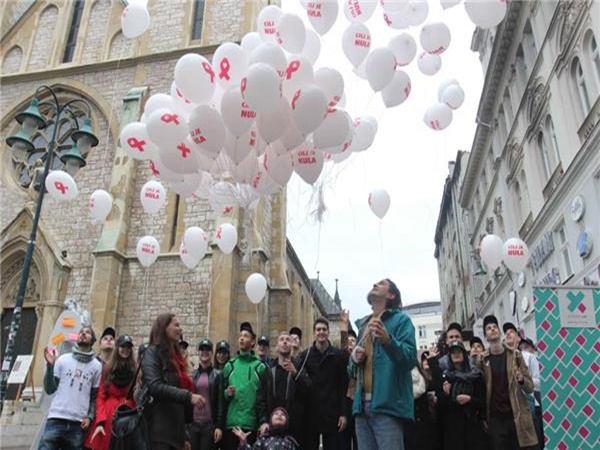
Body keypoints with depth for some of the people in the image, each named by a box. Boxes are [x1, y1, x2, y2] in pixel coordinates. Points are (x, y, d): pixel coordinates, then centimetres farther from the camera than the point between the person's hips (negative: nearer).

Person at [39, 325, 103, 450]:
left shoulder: (97, 366, 8)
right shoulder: (63, 359, 8)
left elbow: (95, 397, 10)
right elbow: (49, 389, 4)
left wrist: (90, 417, -3)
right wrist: (50, 366, -7)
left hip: (78, 423, 0)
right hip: (56, 419, 0)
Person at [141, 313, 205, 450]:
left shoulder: (174, 355, 19)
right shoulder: (152, 352, -5)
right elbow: (154, 386, -19)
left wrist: (184, 434, 18)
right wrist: (188, 396, -25)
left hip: (175, 429, 8)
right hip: (159, 429, -8)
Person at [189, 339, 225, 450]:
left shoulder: (217, 375, 1)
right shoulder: (192, 375, 8)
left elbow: (221, 402, -3)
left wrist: (220, 425, -9)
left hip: (210, 424, -2)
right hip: (193, 423, 2)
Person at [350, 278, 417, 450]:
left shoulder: (400, 319, 3)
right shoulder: (363, 325, 21)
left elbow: (410, 358, -11)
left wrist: (388, 341, -28)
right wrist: (355, 359, 5)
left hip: (387, 404, -6)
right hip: (362, 404, 6)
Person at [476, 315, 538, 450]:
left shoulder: (515, 355, 3)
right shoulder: (481, 359, 2)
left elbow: (530, 388, 3)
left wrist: (521, 380, -18)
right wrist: (482, 416, -6)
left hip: (516, 416, 0)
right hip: (495, 418, 0)